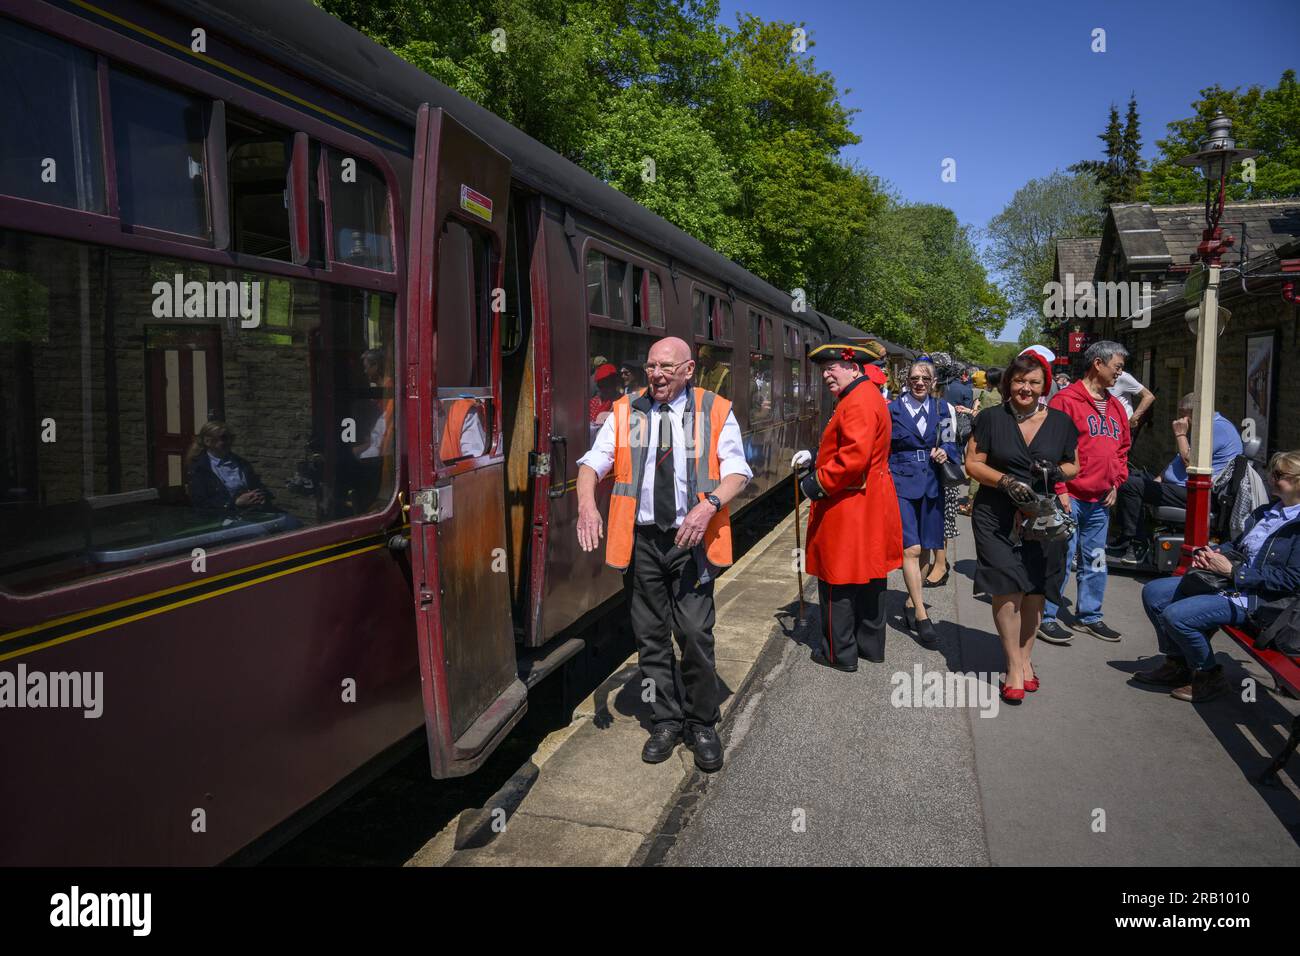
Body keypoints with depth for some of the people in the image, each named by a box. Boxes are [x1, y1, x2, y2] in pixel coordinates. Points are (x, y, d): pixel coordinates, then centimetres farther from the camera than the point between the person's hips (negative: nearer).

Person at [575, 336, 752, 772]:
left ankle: (702, 725, 15)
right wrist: (587, 503, -20)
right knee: (650, 637, 10)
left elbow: (737, 471, -3)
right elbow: (592, 462, 0)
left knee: (695, 633, -5)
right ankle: (666, 721, 27)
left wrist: (709, 504, -22)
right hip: (641, 539, 2)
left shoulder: (715, 411, 3)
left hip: (691, 539, -2)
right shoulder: (625, 412, 7)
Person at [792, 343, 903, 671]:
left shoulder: (857, 402, -19)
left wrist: (818, 482, -19)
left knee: (837, 582, 1)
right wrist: (814, 461, 10)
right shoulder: (868, 395, 15)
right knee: (870, 578, 17)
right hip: (872, 505, 11)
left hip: (849, 507, -11)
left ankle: (840, 653, 12)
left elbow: (855, 457, -28)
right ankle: (871, 645, 29)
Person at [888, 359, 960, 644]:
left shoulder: (940, 410, 9)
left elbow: (949, 443, 17)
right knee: (911, 548, -12)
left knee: (925, 549, 9)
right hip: (901, 483, -4)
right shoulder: (892, 409, -1)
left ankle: (911, 601, 26)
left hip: (931, 484, 4)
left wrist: (944, 452, -6)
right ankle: (920, 613, -6)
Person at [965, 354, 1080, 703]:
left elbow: (1074, 465, 14)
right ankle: (1015, 666, 8)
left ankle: (1025, 657, 28)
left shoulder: (1061, 422, 6)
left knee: (1035, 590, 9)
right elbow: (973, 463, -1)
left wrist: (1057, 471, -10)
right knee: (1007, 589, -6)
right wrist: (1006, 481, -17)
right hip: (998, 518, -2)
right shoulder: (991, 419, -1)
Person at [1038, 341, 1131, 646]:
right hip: (1070, 497, -8)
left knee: (1095, 562, 15)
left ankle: (1089, 616, 27)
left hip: (1101, 500, 8)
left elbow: (1123, 448, 24)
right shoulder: (1066, 400, -10)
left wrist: (1116, 482, 12)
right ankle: (1046, 618, 7)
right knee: (1060, 560, -3)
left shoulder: (1116, 407, 15)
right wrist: (1059, 490, -16)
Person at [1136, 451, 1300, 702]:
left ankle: (1209, 677, 0)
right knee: (1153, 592, 3)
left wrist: (1232, 571, -20)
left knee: (1176, 615, -25)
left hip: (1258, 601, -9)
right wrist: (1210, 553, 0)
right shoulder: (1265, 512, 14)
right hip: (1229, 582, 9)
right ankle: (1177, 664, 16)